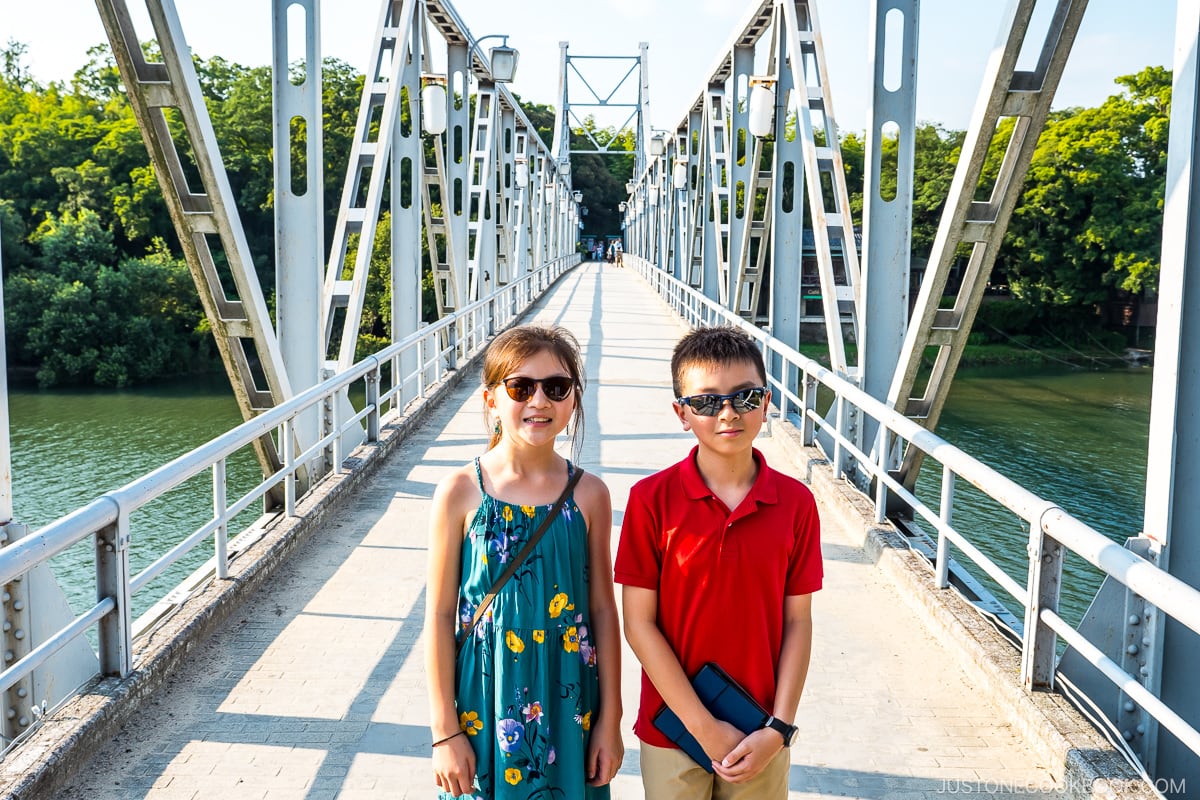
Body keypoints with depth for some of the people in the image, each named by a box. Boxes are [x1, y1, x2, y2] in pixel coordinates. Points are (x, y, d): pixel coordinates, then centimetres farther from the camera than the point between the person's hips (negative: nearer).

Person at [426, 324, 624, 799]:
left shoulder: (589, 495, -4)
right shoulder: (460, 493, -10)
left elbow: (603, 608, 1)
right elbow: (439, 615, -6)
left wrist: (610, 719, 2)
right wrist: (445, 731, -5)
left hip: (568, 703, 2)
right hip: (485, 701, -1)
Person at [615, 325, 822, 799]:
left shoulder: (795, 502, -6)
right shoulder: (651, 499, -12)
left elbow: (797, 622, -2)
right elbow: (639, 623, -11)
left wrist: (779, 729, -9)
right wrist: (704, 727, -13)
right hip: (672, 727, -1)